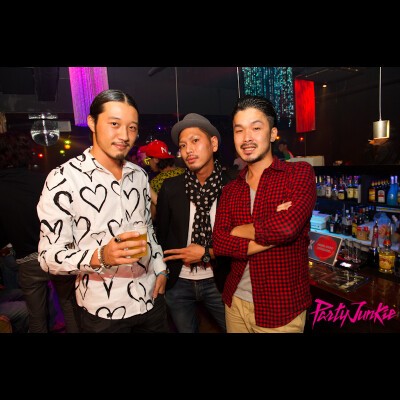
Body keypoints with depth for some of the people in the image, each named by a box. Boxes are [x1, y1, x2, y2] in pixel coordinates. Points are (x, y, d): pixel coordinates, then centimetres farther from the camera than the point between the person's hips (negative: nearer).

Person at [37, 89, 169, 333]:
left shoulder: (140, 174, 1)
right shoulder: (63, 179, -16)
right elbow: (49, 257, -16)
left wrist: (160, 268, 4)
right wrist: (100, 257, -32)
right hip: (104, 313, -4)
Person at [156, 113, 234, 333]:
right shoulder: (170, 187, -9)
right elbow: (161, 234, -1)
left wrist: (207, 255, -15)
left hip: (218, 281, -1)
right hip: (177, 283, 1)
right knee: (185, 330, 21)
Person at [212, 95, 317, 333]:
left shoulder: (300, 173, -10)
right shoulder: (230, 190, 3)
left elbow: (287, 227, -26)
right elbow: (219, 243, -9)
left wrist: (237, 231, -11)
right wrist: (270, 234, -20)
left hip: (281, 308, -4)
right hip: (235, 302, 4)